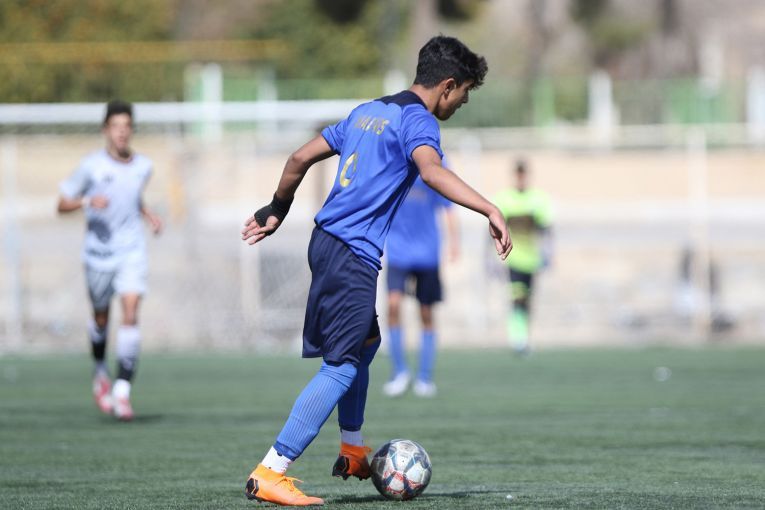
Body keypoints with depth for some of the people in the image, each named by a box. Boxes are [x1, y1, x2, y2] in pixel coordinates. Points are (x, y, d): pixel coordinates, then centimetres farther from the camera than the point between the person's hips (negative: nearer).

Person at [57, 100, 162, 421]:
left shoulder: (143, 166, 2)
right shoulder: (91, 166, -9)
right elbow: (62, 204, -5)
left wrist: (149, 215, 6)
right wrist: (87, 202, -23)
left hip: (132, 252, 1)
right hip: (98, 252, -1)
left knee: (130, 315, -15)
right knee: (101, 318, 13)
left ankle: (122, 389, -16)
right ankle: (100, 372, 43)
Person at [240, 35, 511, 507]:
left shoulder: (369, 111, 18)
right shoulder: (417, 120, -8)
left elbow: (300, 158, 22)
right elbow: (432, 171, -30)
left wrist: (276, 212, 34)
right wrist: (491, 211, -38)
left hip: (328, 241, 10)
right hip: (353, 254, -10)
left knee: (364, 343, 26)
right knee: (343, 366, -9)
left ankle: (354, 452, 38)